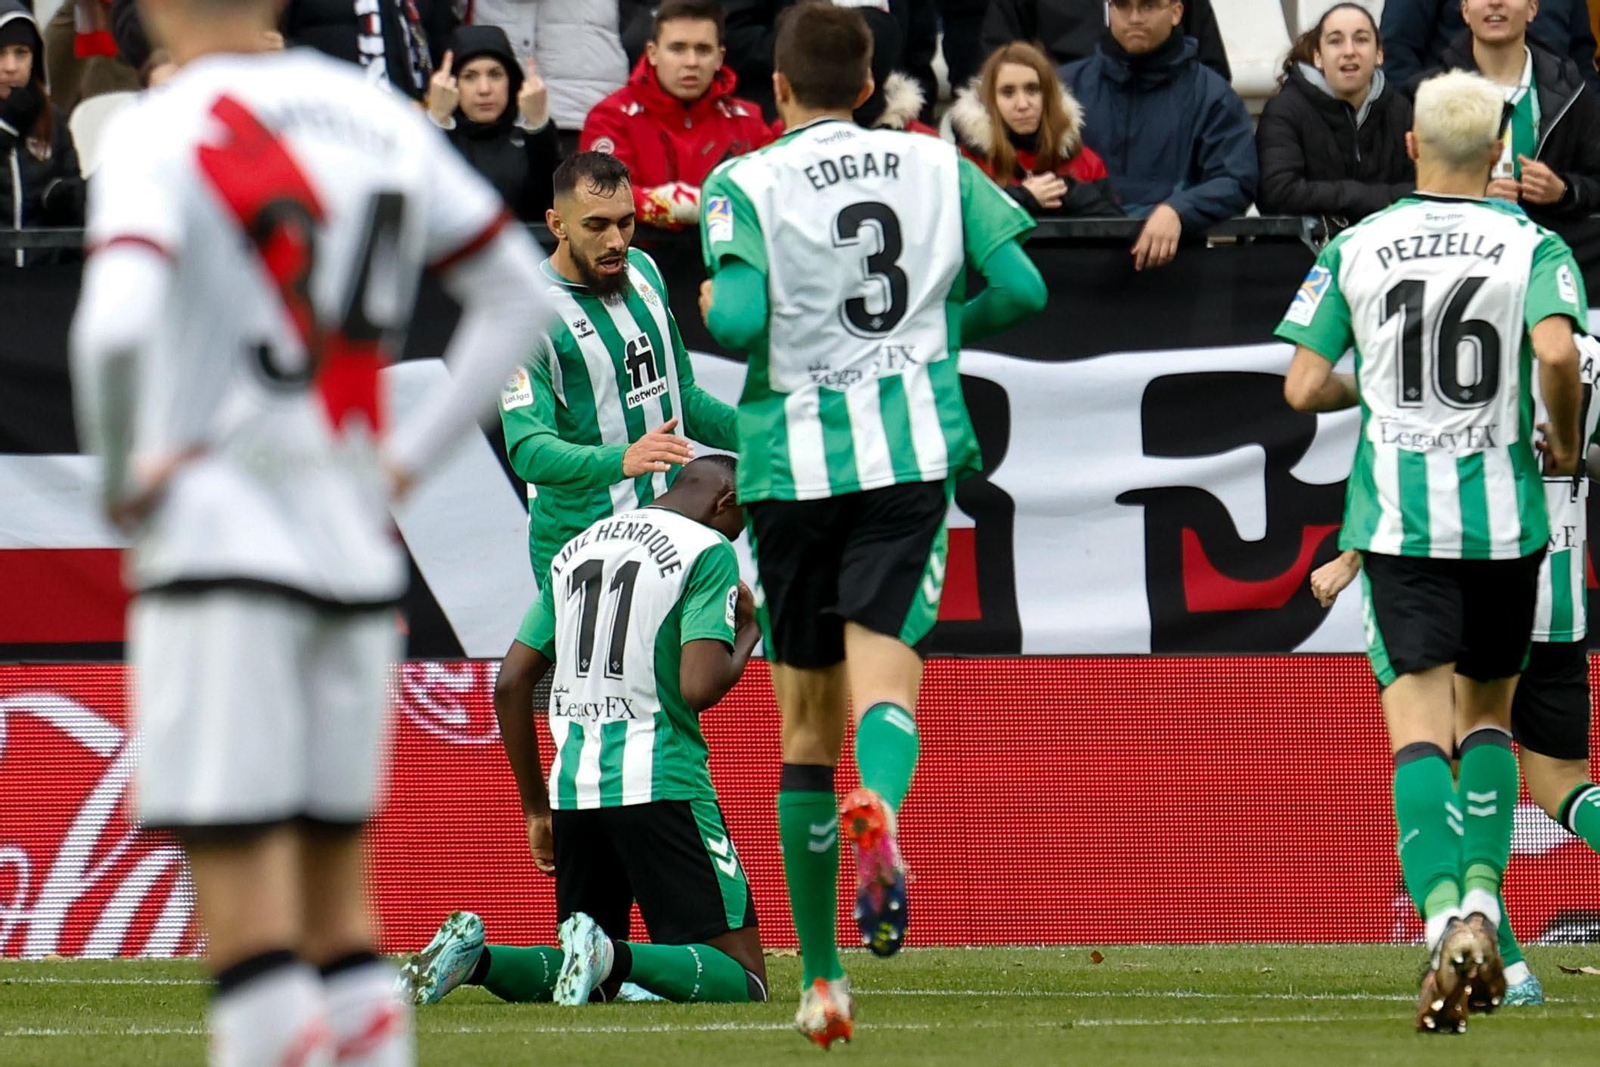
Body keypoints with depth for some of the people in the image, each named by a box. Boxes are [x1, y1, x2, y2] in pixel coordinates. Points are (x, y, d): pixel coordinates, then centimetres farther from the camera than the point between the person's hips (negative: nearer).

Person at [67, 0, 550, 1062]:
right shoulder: (379, 116, 10)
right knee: (337, 903, 13)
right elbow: (519, 293, 16)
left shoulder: (161, 135, -9)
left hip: (223, 545, -6)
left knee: (248, 922, -7)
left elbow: (116, 325, -25)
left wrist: (122, 480, -9)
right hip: (360, 550, 6)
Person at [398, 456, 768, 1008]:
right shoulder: (707, 551, -2)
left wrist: (538, 810, 24)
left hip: (574, 791, 6)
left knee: (585, 983, 19)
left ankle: (475, 957, -8)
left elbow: (511, 685, 18)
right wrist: (749, 636, 6)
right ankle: (612, 957, -29)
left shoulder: (576, 549, 18)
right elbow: (698, 688, -15)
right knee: (742, 978, -4)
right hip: (660, 785, -6)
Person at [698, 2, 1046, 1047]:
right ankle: (878, 811, -48)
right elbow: (1022, 291, 6)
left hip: (793, 462, -1)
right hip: (910, 451, 1)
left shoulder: (748, 184, -2)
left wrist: (710, 303, 8)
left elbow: (738, 321, -15)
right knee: (884, 683, -11)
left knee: (808, 722, 9)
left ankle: (821, 976, 15)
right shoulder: (937, 166, 8)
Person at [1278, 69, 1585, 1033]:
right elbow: (1558, 350, -19)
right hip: (1503, 517, 0)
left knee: (1419, 727, -6)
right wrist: (1565, 440, 0)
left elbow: (1303, 387, 0)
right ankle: (1483, 903, 3)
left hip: (1397, 519, 0)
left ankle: (1448, 922, -27)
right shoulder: (1532, 246, -1)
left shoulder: (1355, 249, 4)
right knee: (1487, 714, 19)